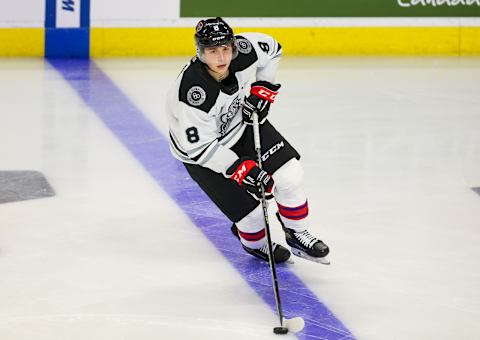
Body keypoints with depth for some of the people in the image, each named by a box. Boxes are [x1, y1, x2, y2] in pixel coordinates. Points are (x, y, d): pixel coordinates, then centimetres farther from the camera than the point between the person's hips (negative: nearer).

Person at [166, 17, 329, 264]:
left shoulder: (244, 51, -23)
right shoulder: (192, 92, -38)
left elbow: (271, 49, 3)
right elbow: (198, 147, -29)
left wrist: (263, 88, -6)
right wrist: (239, 168, -32)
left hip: (241, 121, 5)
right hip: (200, 152, -5)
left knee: (289, 175, -7)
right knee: (250, 210, -8)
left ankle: (297, 236, 17)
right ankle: (255, 243, 29)